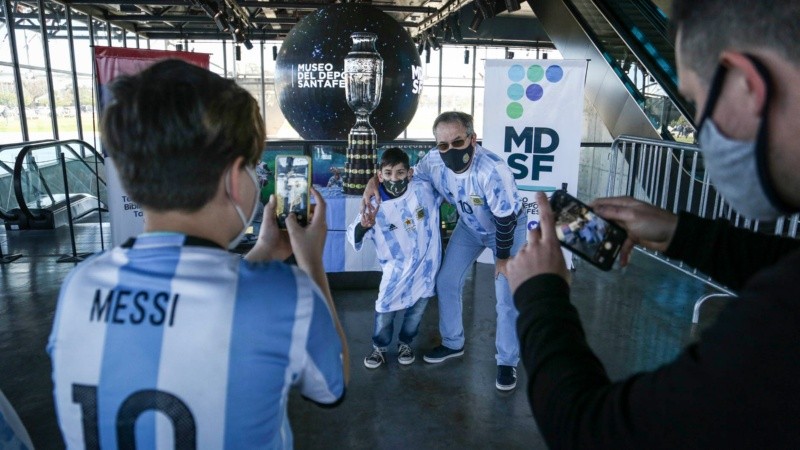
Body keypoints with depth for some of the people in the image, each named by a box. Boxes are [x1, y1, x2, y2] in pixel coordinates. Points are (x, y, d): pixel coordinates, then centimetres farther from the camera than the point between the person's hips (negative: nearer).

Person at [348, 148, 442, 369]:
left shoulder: (425, 189, -13)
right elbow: (353, 237, -18)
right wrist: (363, 226, -36)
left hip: (426, 263, 2)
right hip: (397, 268, -2)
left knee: (417, 307, 14)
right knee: (385, 307, -4)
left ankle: (405, 343, 39)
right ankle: (379, 347, 23)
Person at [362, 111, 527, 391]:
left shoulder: (491, 170, -42)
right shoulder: (434, 161, -26)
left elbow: (506, 220, -30)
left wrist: (503, 259, -18)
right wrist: (375, 181, -22)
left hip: (508, 228, -5)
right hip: (470, 225, 5)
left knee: (507, 297, -6)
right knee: (446, 282, 7)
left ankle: (507, 362, 15)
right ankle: (453, 343, 28)